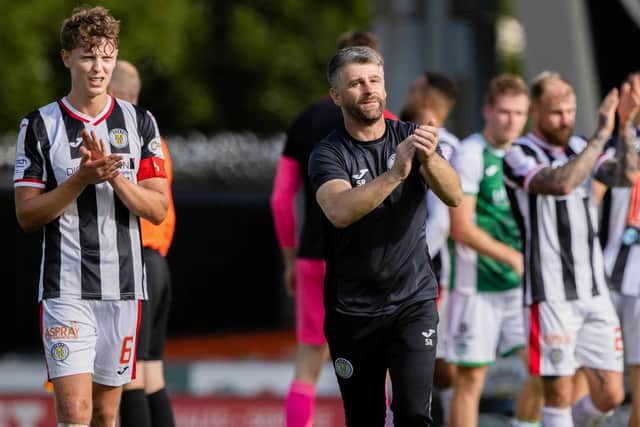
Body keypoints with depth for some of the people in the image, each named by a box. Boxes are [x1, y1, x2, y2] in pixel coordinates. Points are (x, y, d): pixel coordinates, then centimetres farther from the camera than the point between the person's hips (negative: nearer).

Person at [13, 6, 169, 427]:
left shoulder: (139, 123, 6)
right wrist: (82, 178, -17)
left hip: (124, 288, 3)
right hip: (66, 291, -3)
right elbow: (27, 214, -3)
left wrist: (114, 175, -15)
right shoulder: (41, 125, 0)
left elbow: (158, 209, 2)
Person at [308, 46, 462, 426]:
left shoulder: (411, 137, 2)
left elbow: (454, 195, -13)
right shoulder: (329, 153, -6)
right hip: (353, 308, 0)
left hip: (413, 300, 0)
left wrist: (429, 159, -34)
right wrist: (395, 173, -38)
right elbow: (339, 211, -26)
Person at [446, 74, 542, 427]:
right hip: (477, 285, -6)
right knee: (471, 378, -2)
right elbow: (461, 228, -16)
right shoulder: (470, 155, -11)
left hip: (520, 285, 6)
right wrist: (512, 257, -18)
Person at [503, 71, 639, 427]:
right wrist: (602, 134, -24)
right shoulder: (518, 155, -8)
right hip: (551, 295, -6)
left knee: (610, 396, 6)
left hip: (595, 291, 6)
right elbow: (561, 183, -26)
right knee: (559, 394, -4)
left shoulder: (579, 147, 12)